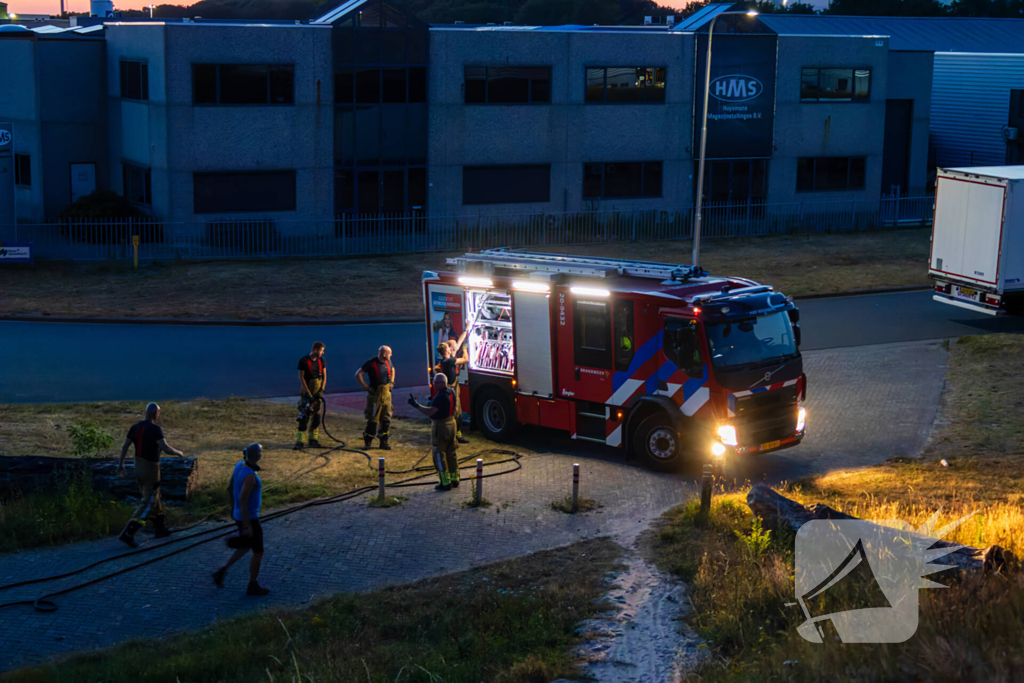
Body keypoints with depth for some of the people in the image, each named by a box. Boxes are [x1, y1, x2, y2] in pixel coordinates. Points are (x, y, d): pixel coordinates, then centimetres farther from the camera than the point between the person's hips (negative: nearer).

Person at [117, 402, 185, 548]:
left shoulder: (135, 427, 1)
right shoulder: (155, 429, -20)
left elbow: (125, 446, 3)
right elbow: (165, 448, -26)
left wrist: (121, 464, 12)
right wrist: (178, 452, -7)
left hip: (138, 465, 8)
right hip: (151, 468, -8)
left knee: (153, 497, 22)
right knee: (148, 503, -3)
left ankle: (160, 528, 32)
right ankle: (128, 533, -11)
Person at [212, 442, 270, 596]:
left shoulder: (239, 465, -3)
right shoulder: (250, 476, -32)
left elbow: (230, 488, 10)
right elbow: (242, 500, -31)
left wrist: (234, 506, 25)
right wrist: (247, 526, -24)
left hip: (239, 514, 9)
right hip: (249, 518, -9)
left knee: (246, 547, 27)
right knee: (258, 552, 10)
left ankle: (221, 572, 23)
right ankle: (253, 586, 24)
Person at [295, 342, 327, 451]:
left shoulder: (321, 361, 6)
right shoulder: (303, 361, -9)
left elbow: (324, 376, 8)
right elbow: (301, 377, -10)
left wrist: (321, 391, -4)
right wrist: (308, 393, -15)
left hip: (317, 393, 5)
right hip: (307, 391, -5)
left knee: (316, 415, 5)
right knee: (304, 417, -10)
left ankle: (313, 440, 11)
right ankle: (299, 442, -10)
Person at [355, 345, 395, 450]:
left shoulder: (388, 362, 4)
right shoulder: (371, 363, -16)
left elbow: (392, 369, 28)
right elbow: (358, 374, -15)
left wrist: (392, 382, 15)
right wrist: (367, 387, -17)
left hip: (386, 394, 6)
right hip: (375, 394, -6)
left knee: (386, 419, 6)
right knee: (373, 419, -2)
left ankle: (384, 442, 13)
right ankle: (368, 441, 12)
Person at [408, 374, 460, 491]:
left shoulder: (441, 396, -24)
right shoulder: (451, 393, 6)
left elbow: (430, 412, -29)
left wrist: (416, 405, -23)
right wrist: (432, 403, 12)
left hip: (441, 426, -9)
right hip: (451, 424, 9)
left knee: (439, 456, 0)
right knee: (452, 453, 17)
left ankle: (445, 483, 2)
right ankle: (455, 480, 26)